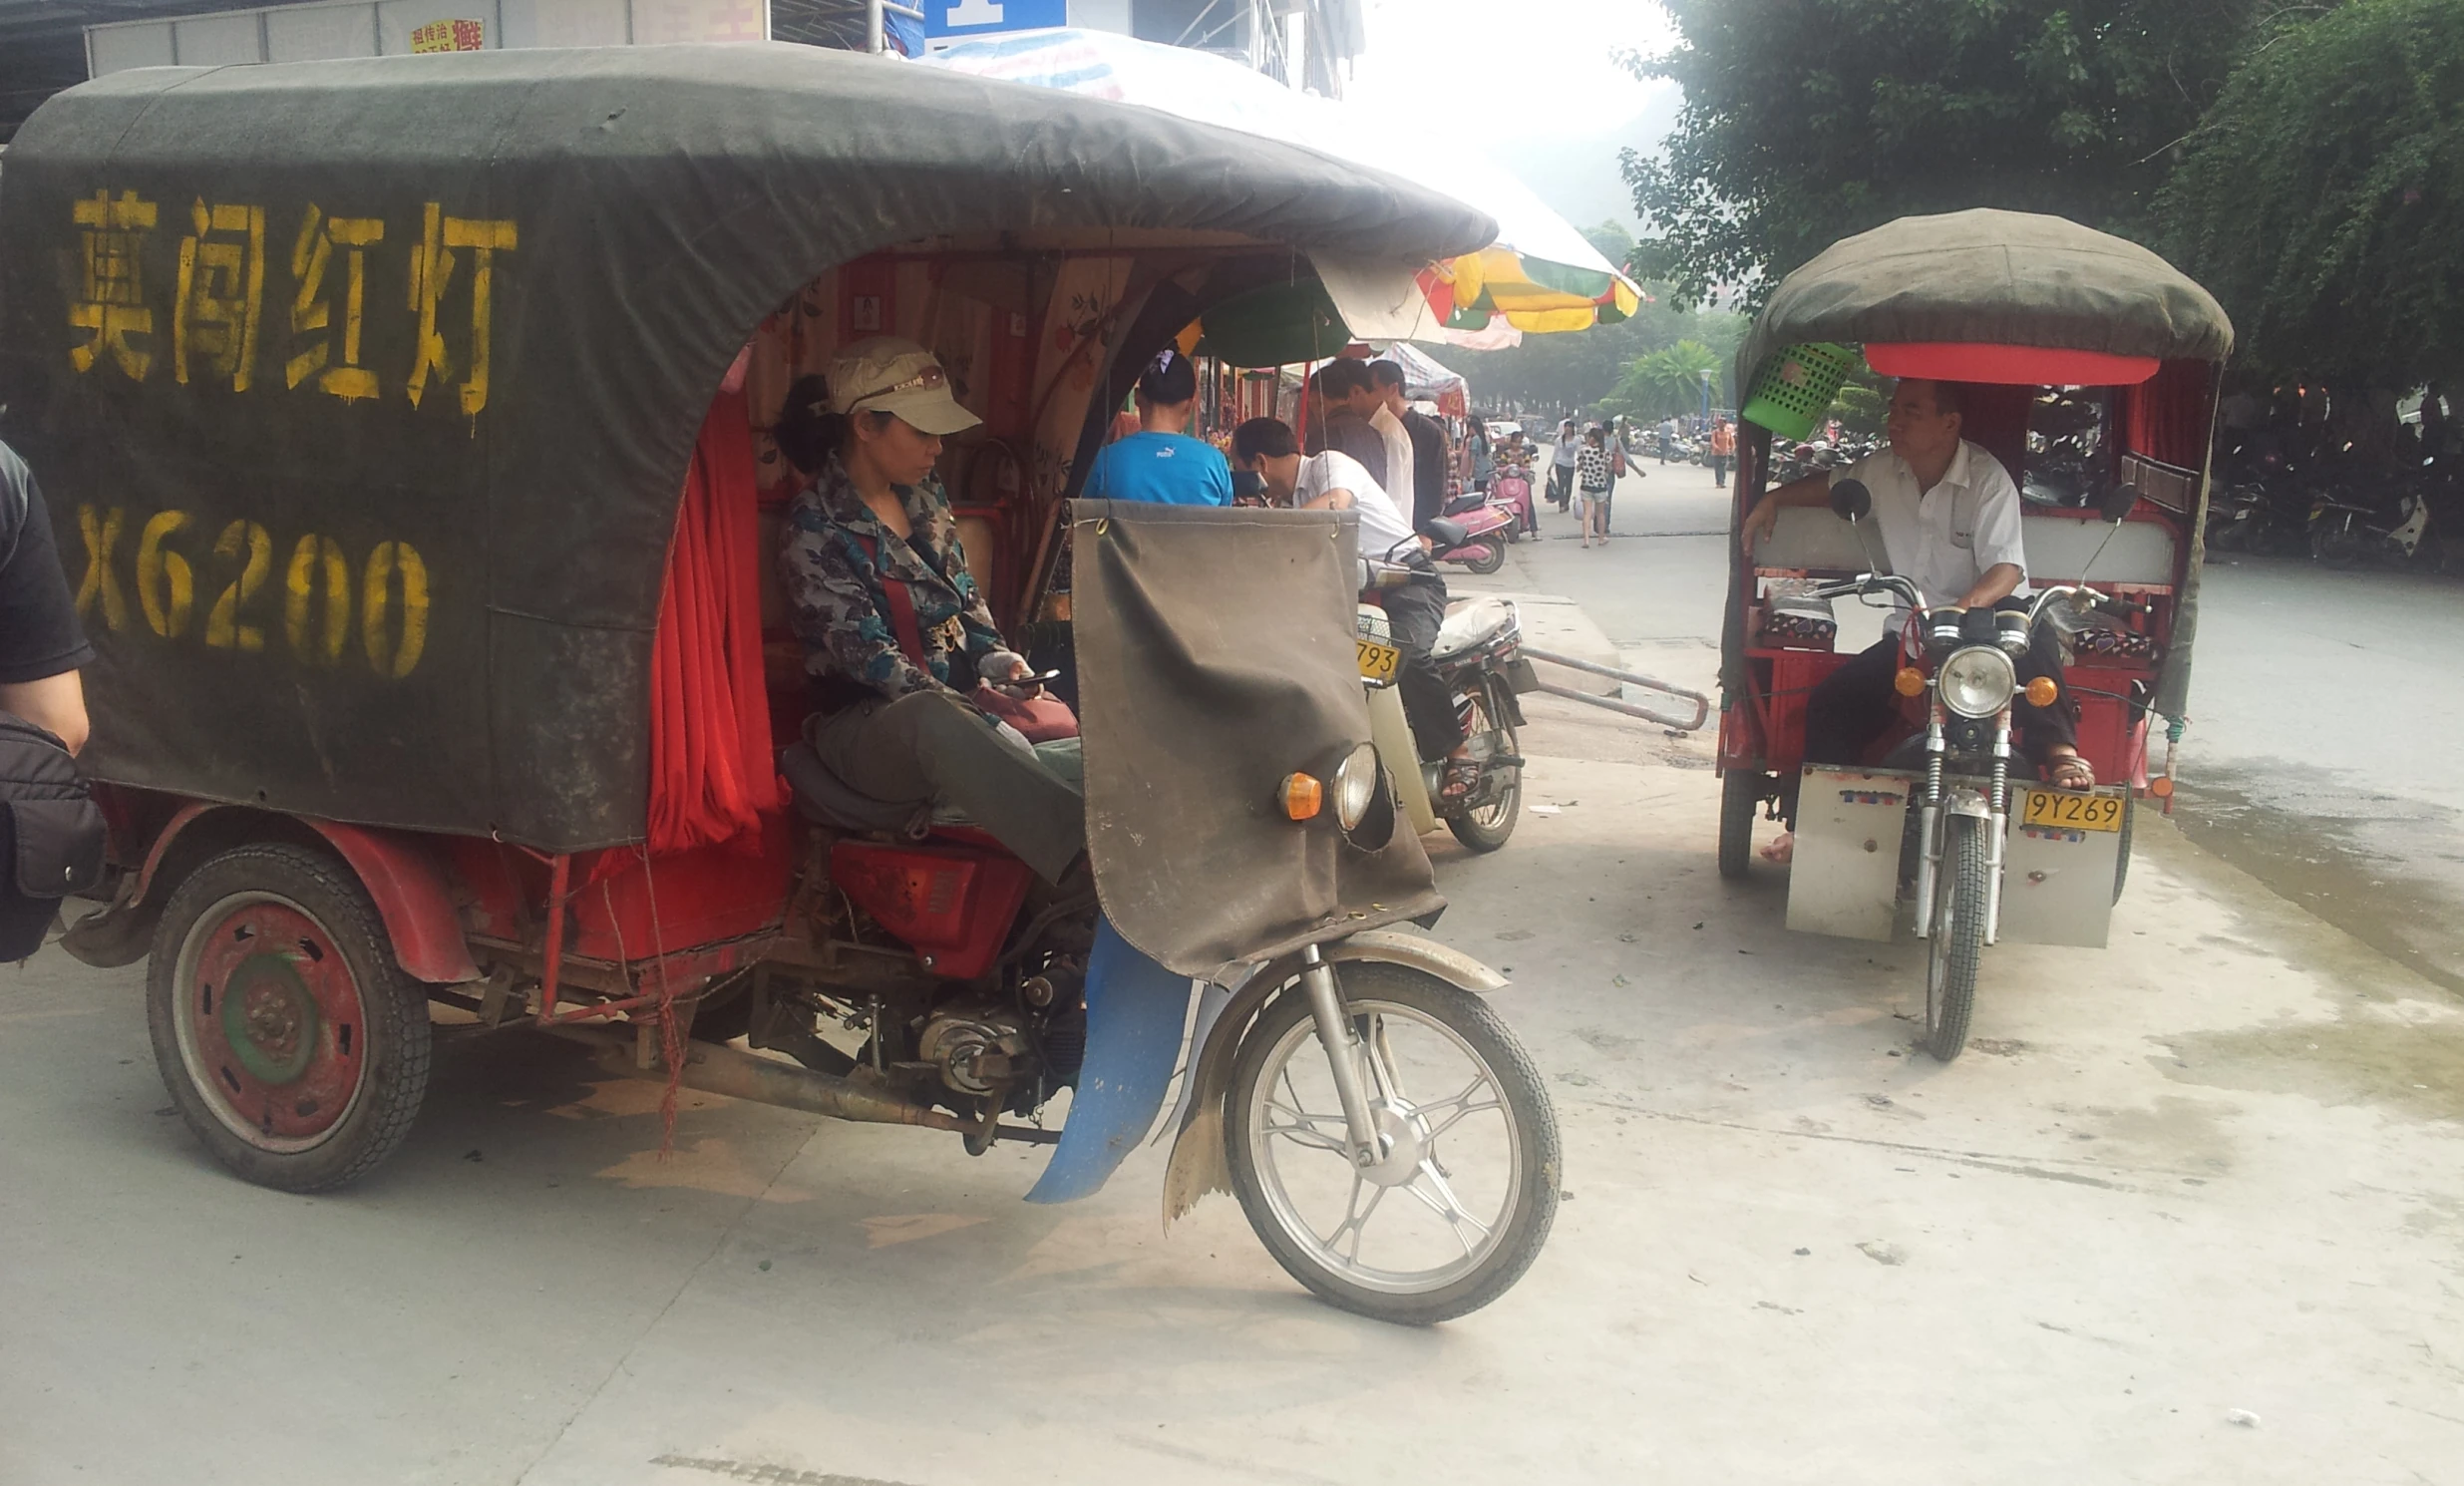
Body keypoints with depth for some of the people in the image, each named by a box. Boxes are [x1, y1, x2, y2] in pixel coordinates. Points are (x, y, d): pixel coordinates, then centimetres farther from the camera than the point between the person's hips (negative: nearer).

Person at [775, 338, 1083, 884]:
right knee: (935, 718, -42)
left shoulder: (925, 497, 11)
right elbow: (867, 655, -18)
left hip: (960, 705, 7)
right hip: (866, 726, -6)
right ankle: (1093, 856, -56)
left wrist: (997, 658, -6)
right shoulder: (815, 529, -11)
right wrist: (986, 714, -28)